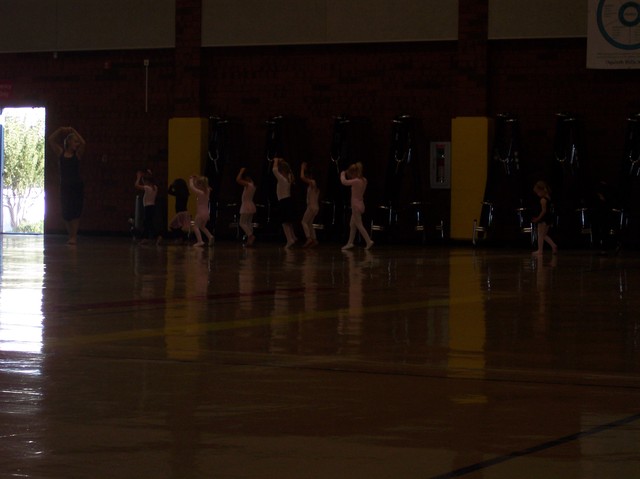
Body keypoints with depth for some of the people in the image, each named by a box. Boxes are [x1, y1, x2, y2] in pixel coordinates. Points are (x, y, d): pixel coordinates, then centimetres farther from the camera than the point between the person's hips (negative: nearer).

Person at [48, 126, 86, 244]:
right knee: (66, 212, 3)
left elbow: (83, 143, -15)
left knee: (75, 212, -5)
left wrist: (73, 131, -9)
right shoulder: (61, 153, 5)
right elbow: (51, 140, 1)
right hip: (65, 185, 2)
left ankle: (74, 236, -3)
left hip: (77, 185, -2)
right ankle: (71, 235, 15)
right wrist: (60, 130, -4)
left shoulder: (77, 154, 1)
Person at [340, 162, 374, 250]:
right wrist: (347, 174, 17)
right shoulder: (363, 180, 6)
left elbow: (344, 182, -17)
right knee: (352, 225, 14)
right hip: (360, 204, 9)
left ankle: (368, 241, -8)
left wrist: (342, 174, 1)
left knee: (359, 225, -5)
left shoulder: (356, 181, -19)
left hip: (356, 205, -9)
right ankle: (350, 243, 18)